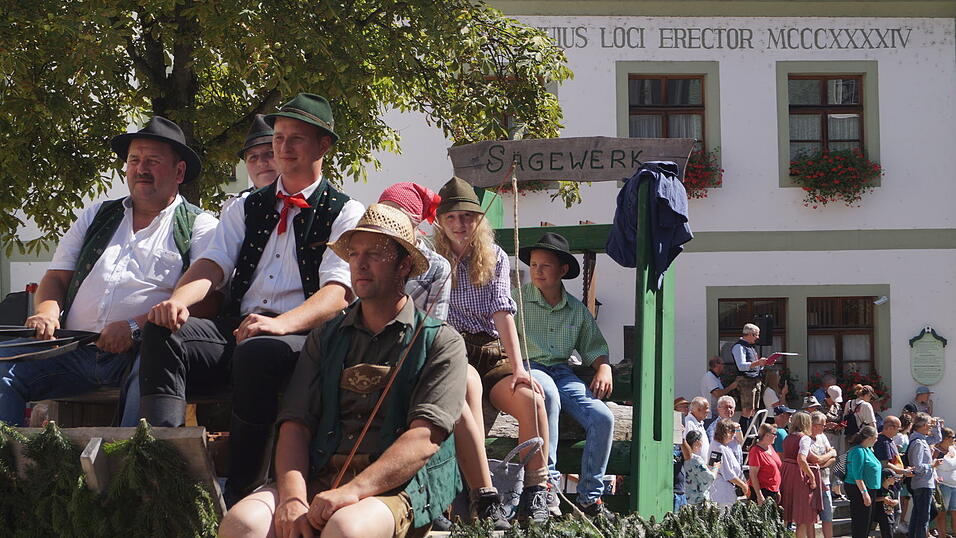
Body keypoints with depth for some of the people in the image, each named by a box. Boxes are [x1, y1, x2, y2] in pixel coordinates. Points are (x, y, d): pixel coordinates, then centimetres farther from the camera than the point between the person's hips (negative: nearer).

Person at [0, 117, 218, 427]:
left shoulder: (199, 226, 10)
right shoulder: (96, 217, 26)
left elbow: (206, 300, -4)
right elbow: (56, 277, 23)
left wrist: (136, 327, -16)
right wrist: (47, 310, -3)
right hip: (75, 352, 5)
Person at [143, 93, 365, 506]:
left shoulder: (345, 214, 7)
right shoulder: (247, 208, 23)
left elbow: (337, 294, -7)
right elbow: (213, 266, 9)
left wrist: (281, 324, -27)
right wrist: (179, 298, -16)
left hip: (300, 337, -5)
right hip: (236, 329, 5)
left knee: (258, 351, -38)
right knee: (161, 332, -23)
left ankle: (242, 495, -30)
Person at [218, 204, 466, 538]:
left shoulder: (440, 342, 7)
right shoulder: (325, 338, 19)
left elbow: (424, 439, -7)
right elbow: (295, 424, 8)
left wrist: (353, 490, -21)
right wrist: (293, 497, -13)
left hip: (398, 487, -3)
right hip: (319, 480, 3)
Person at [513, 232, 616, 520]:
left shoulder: (577, 310, 17)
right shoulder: (518, 298, 5)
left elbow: (594, 346, 23)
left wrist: (603, 368, 2)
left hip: (563, 372, 4)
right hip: (528, 367, -4)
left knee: (603, 418, -20)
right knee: (548, 393, -41)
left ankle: (590, 496, -11)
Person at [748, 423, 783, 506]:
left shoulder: (770, 447, 11)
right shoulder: (756, 451, -15)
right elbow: (753, 475, -18)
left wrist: (778, 491, 20)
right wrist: (759, 495, -21)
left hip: (773, 492, 9)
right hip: (763, 491, -9)